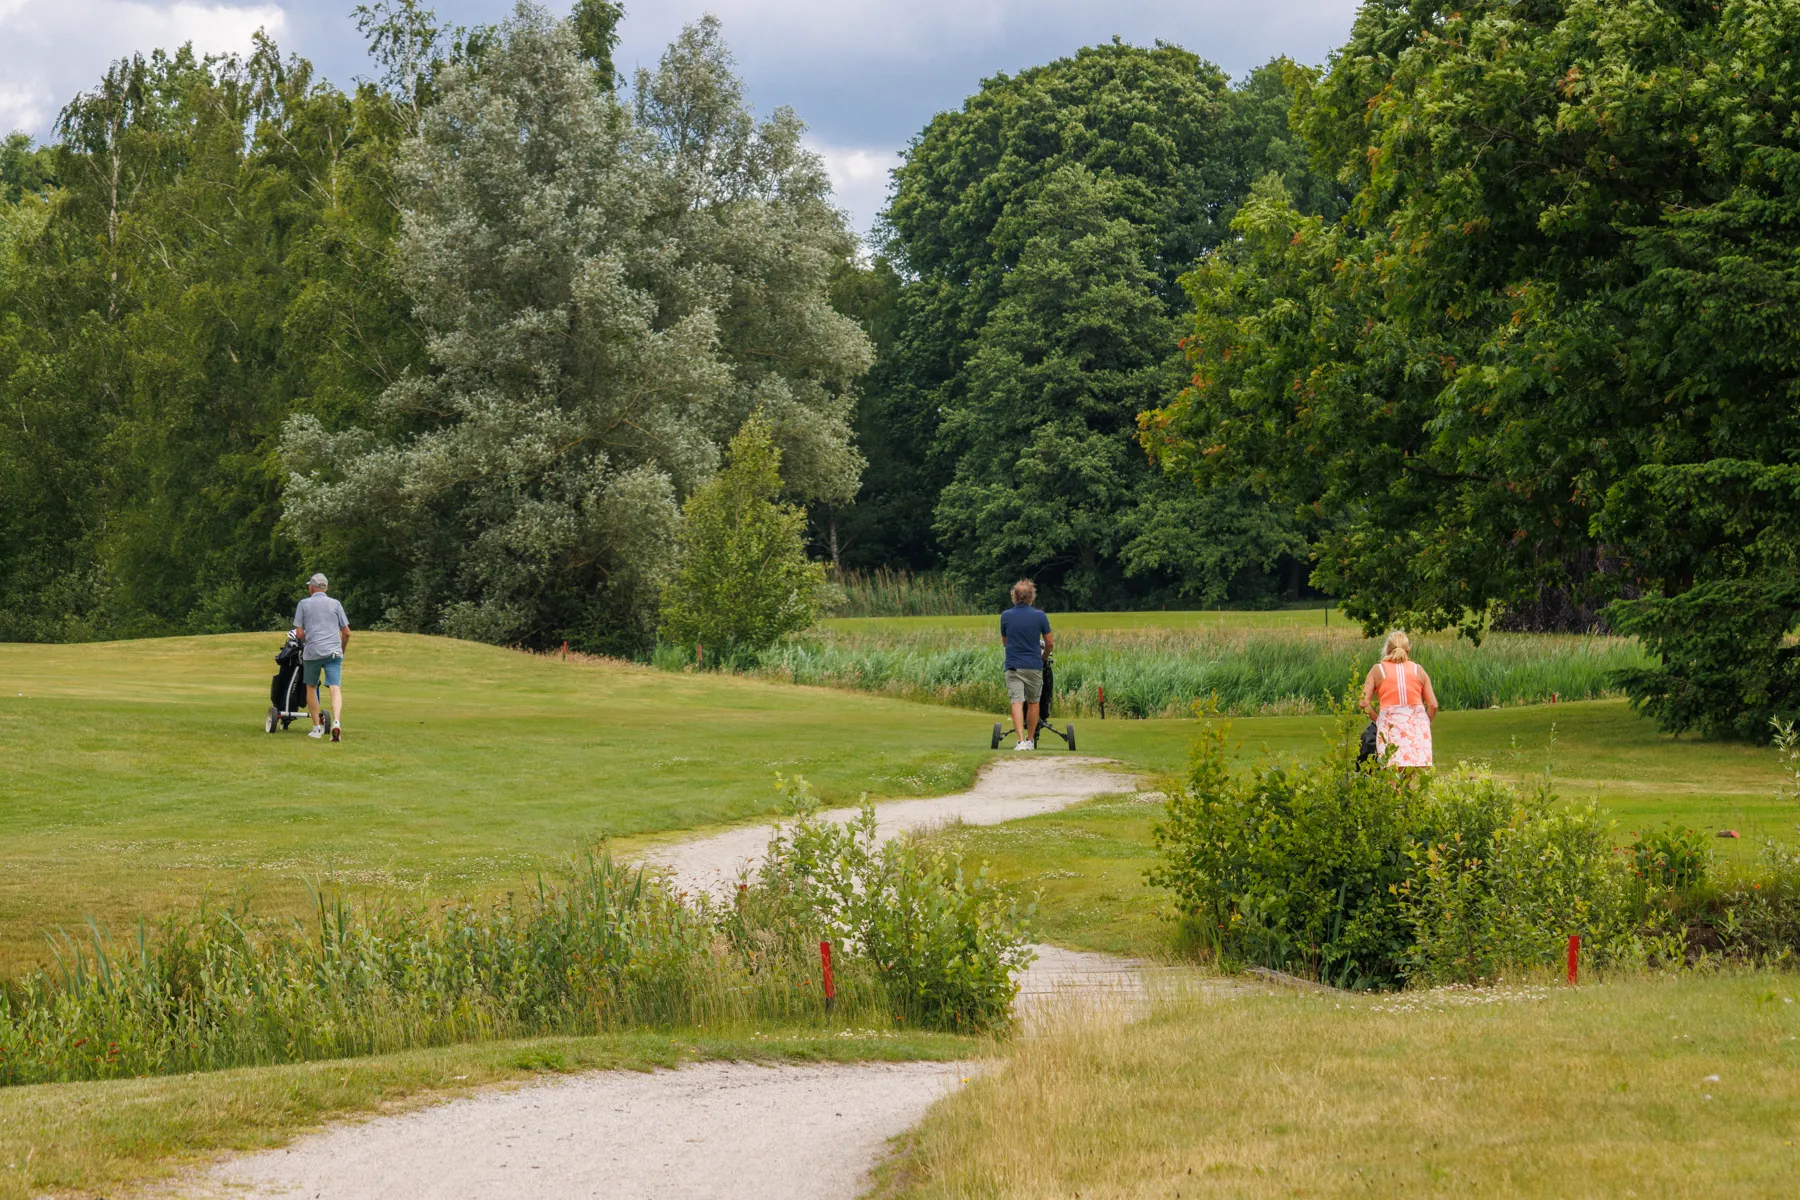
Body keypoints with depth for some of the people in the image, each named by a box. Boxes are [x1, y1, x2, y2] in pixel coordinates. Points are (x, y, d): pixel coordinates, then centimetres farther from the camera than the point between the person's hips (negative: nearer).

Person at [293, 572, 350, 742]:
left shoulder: (304, 604, 5)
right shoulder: (335, 604, 10)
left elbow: (299, 633, 1)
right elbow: (346, 632, 9)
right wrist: (342, 649, 25)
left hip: (312, 652, -1)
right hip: (333, 652, 1)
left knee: (311, 688, 16)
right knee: (335, 688, -7)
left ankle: (317, 727, 16)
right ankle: (336, 722, -29)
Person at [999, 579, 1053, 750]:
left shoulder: (1005, 616, 0)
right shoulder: (1039, 616, -5)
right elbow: (1050, 643, 1)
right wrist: (1044, 656, 21)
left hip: (1013, 666, 0)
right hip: (1034, 666, 0)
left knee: (1017, 703, -7)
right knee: (1033, 703, 15)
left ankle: (1021, 740, -22)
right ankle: (1030, 740, 23)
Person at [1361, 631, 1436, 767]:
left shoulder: (1377, 670, 8)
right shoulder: (1418, 670, 12)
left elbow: (1364, 703, -1)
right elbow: (1433, 705, 7)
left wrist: (1377, 719, 12)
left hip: (1390, 724, -2)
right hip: (1417, 723, 2)